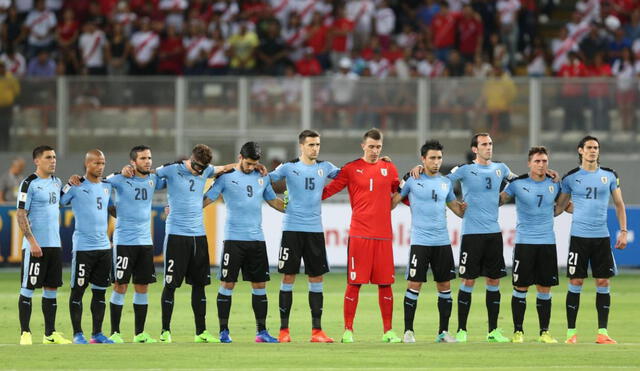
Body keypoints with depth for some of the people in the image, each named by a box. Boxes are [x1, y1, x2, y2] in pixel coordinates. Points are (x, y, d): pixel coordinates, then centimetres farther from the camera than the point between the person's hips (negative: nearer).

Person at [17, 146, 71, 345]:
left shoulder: (56, 182, 13)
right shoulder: (29, 183, -9)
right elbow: (21, 215, -12)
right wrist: (32, 242, -17)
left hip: (54, 244, 7)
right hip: (35, 245, -7)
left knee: (52, 288, 9)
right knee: (28, 289, -2)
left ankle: (50, 334, 13)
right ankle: (25, 333, 1)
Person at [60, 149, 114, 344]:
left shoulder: (107, 186, 13)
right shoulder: (76, 187, -5)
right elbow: (58, 202, -4)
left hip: (104, 246, 6)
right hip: (83, 246, -6)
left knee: (100, 291, 8)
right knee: (78, 290, -1)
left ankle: (97, 333, 13)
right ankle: (77, 334, 4)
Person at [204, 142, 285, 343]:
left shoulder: (262, 178, 12)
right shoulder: (226, 177, -1)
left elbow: (273, 201, 24)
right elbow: (206, 199, -1)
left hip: (257, 239, 4)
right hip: (234, 238, -4)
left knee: (259, 285, 5)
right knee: (227, 284, -3)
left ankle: (261, 331, 11)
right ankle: (223, 331, 3)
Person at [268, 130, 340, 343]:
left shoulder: (325, 167, 10)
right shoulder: (289, 167, 1)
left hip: (315, 230, 3)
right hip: (292, 228, -3)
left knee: (316, 279, 3)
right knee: (288, 278, -1)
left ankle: (317, 330, 7)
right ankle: (284, 330, 5)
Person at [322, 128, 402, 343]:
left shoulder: (389, 169, 12)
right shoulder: (351, 169, 2)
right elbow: (327, 191, 2)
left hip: (383, 235, 3)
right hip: (359, 234, -3)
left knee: (385, 283, 4)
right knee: (354, 283, -3)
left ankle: (388, 331, 10)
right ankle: (348, 330, 2)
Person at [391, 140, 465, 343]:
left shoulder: (446, 182, 12)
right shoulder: (412, 180, -1)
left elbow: (457, 208, 21)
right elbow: (393, 201, 3)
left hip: (442, 242, 4)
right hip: (420, 241, -4)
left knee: (445, 286, 4)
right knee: (414, 284, -6)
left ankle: (443, 332, 11)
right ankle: (408, 331, 1)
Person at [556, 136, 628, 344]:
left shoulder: (609, 176, 8)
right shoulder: (571, 177, 3)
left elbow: (619, 204, 13)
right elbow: (559, 206, 11)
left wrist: (623, 231, 6)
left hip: (602, 237, 2)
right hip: (579, 236, -2)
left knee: (603, 283, 0)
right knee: (575, 283, -3)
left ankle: (602, 332, 5)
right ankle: (571, 332, 3)